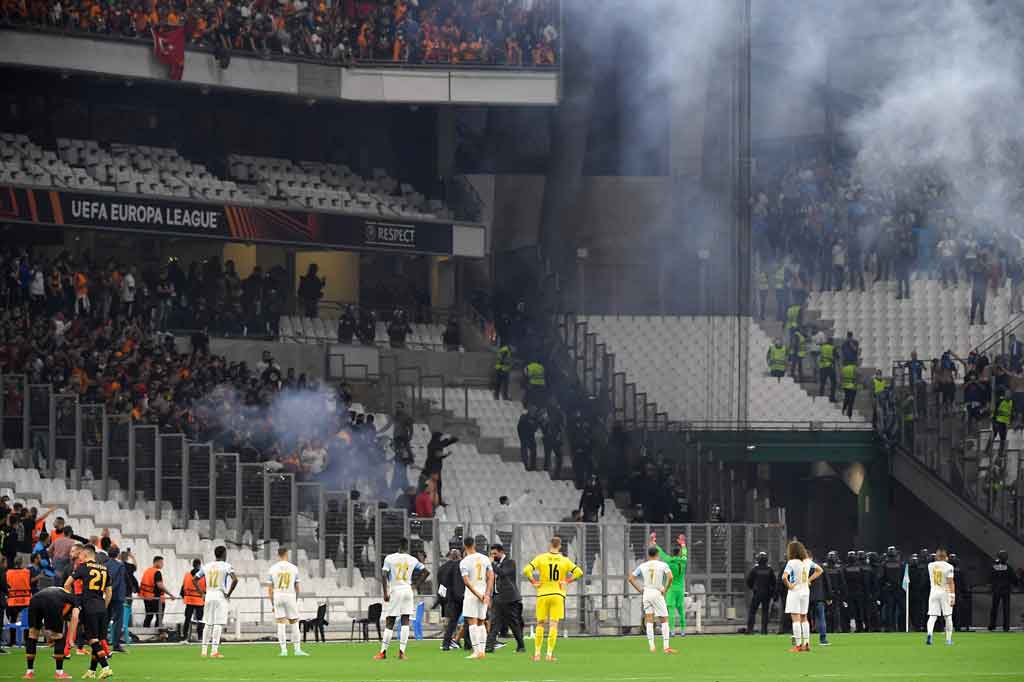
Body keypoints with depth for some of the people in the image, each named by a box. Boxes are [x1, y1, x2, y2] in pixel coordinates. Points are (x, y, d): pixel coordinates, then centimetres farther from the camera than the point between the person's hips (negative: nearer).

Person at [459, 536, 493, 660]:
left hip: (471, 594, -5)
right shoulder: (484, 558, 5)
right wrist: (487, 594, -2)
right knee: (481, 623, 13)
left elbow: (466, 581, -16)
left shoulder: (464, 562, -9)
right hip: (484, 593, 5)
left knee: (472, 623, -4)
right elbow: (491, 576, 1)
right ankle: (482, 651, 11)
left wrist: (478, 595, -12)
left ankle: (477, 651, -12)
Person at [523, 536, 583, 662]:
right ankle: (550, 654, -6)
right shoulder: (564, 560, 2)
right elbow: (579, 572, -2)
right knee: (553, 624, 0)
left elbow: (526, 570, -11)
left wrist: (534, 582, -1)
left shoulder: (541, 558, -2)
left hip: (543, 594, 0)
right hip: (558, 595, 0)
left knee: (540, 624, 9)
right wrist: (567, 581, 1)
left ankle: (537, 653, 7)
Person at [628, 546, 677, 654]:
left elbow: (630, 578, 4)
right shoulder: (663, 565, -3)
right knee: (664, 620, 3)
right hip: (657, 593, -3)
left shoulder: (642, 566, 6)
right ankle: (666, 646, -4)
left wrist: (640, 589, 7)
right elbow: (670, 577, -19)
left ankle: (651, 646, 1)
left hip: (646, 593, 3)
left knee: (649, 621, 7)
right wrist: (665, 589, -9)